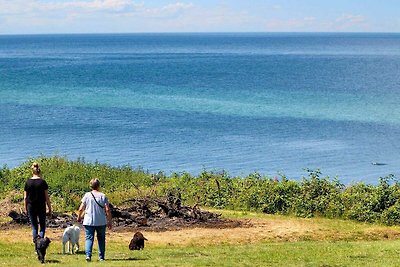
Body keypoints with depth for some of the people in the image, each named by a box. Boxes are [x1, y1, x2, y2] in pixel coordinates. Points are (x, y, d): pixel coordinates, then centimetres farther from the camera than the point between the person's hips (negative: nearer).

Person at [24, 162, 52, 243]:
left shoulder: (28, 182, -1)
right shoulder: (42, 182, -6)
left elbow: (25, 197, 2)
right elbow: (47, 197, -4)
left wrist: (26, 209, 12)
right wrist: (50, 209, 3)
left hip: (31, 206, 2)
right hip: (41, 207, -2)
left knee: (34, 226, 11)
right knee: (42, 225, 9)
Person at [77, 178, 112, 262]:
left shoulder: (87, 195, -1)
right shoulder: (103, 196, -1)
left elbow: (81, 209, -2)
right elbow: (107, 210, -5)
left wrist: (79, 217, 17)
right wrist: (110, 221, 4)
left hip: (89, 221, -1)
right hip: (101, 222, 1)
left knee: (89, 238, 1)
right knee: (101, 239, 12)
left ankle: (88, 255, -17)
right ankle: (101, 257, 12)